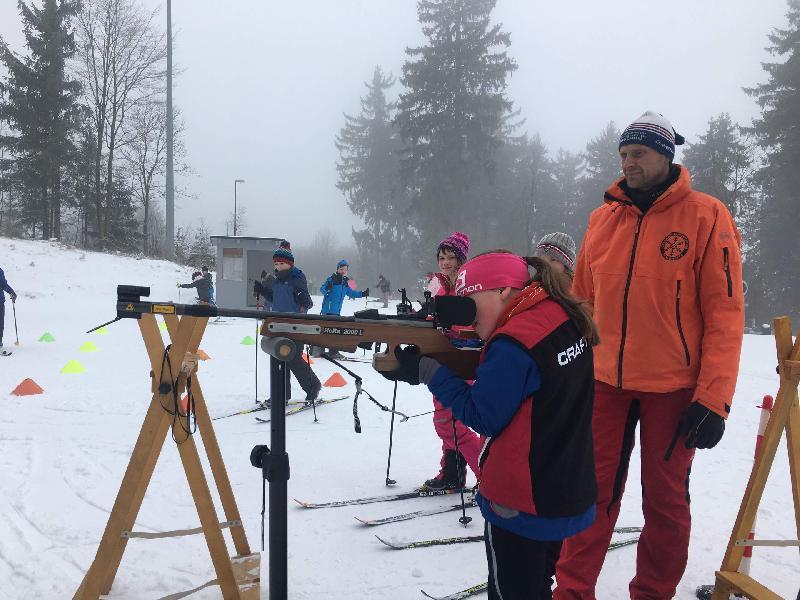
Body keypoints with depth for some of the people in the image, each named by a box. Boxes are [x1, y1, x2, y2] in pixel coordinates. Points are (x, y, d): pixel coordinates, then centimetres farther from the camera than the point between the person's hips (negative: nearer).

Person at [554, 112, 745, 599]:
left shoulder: (706, 216, -7)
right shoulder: (603, 218, 5)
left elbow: (725, 312, -9)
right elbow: (582, 302, 12)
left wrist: (713, 399, -14)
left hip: (674, 388, -3)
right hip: (606, 381, 3)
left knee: (665, 499, 12)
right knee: (594, 492, 8)